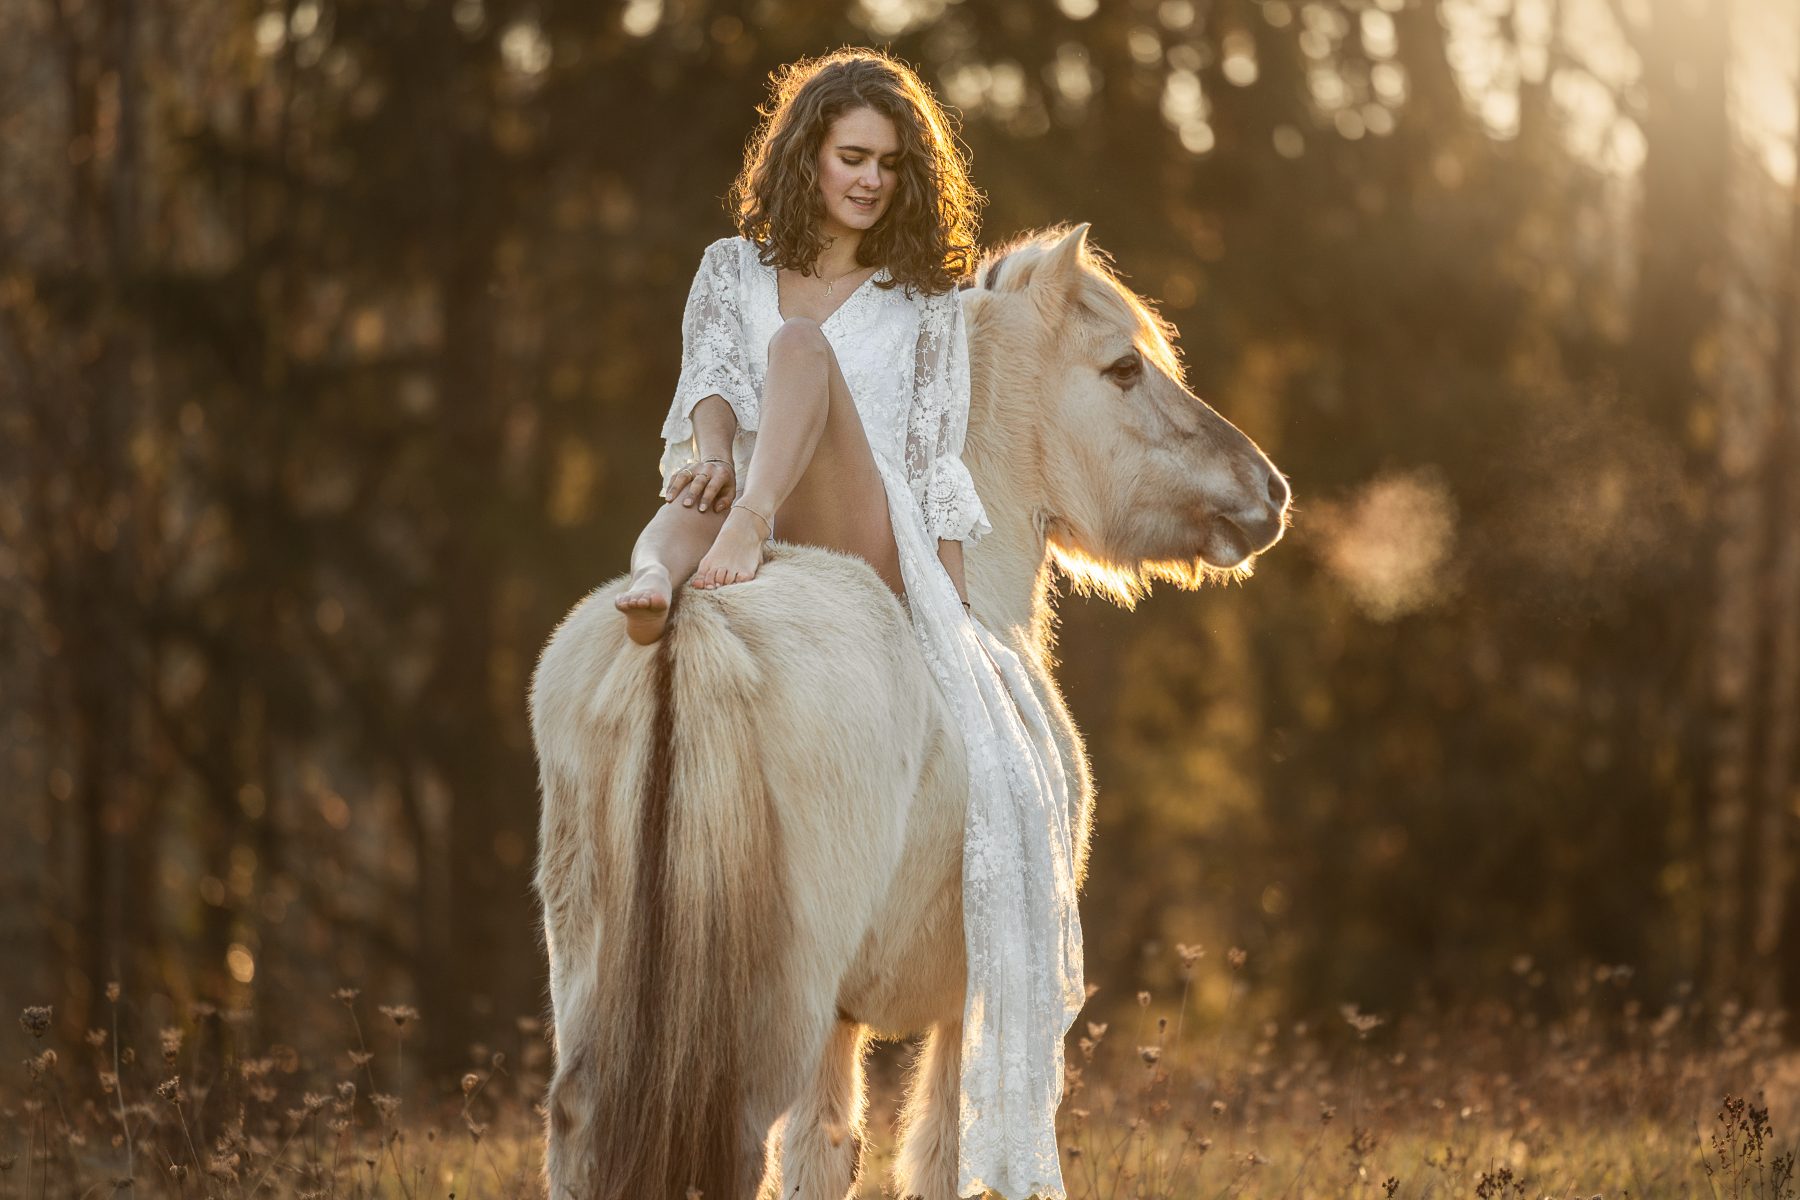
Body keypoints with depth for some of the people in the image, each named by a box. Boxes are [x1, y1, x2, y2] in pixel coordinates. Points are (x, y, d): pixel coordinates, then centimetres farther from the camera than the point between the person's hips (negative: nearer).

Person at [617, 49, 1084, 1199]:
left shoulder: (927, 303, 16)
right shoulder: (734, 271, 20)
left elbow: (934, 472, 10)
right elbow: (710, 385, 3)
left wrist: (957, 627, 0)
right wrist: (710, 449, -21)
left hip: (872, 560, -1)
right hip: (748, 558, 1)